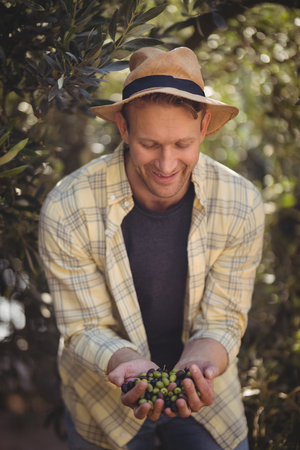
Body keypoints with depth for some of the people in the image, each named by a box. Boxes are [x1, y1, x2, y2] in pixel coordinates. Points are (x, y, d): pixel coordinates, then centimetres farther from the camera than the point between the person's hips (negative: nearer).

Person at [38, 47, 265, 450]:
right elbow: (85, 328, -15)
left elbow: (223, 321, -12)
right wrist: (127, 365, -34)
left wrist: (198, 365, -32)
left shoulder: (241, 205, -18)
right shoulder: (66, 210, -23)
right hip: (103, 396, -1)